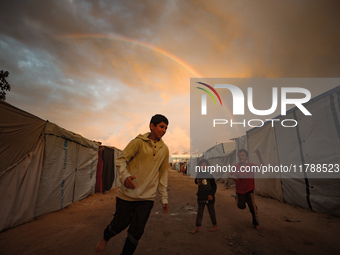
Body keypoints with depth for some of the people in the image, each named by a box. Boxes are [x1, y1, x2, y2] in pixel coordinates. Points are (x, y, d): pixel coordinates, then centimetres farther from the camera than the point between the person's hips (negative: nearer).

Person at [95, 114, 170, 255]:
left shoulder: (164, 149, 6)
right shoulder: (139, 142, -7)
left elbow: (163, 174, 12)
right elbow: (121, 160, -5)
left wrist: (164, 198, 11)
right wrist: (125, 176, -26)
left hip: (147, 197, 3)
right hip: (128, 193, -3)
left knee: (136, 232, 2)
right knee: (120, 224, 11)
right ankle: (105, 238, 45)